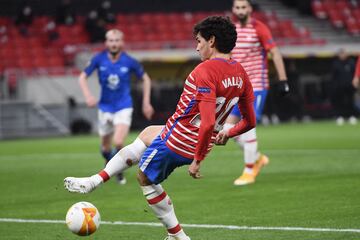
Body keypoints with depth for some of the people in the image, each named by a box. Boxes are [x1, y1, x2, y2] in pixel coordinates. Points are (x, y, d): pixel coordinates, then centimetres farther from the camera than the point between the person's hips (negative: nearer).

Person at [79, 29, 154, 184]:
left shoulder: (129, 62, -10)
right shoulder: (99, 59, -8)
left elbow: (146, 79, 5)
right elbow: (82, 77, 1)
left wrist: (146, 102, 3)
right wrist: (88, 95, -15)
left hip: (123, 107, -2)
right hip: (105, 107, 2)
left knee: (118, 142, -22)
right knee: (105, 149, 10)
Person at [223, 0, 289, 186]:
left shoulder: (259, 28, -9)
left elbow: (275, 53, -9)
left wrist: (283, 80, -13)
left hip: (256, 86, -6)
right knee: (230, 127, 2)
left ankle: (249, 171, 0)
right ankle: (257, 158, 21)